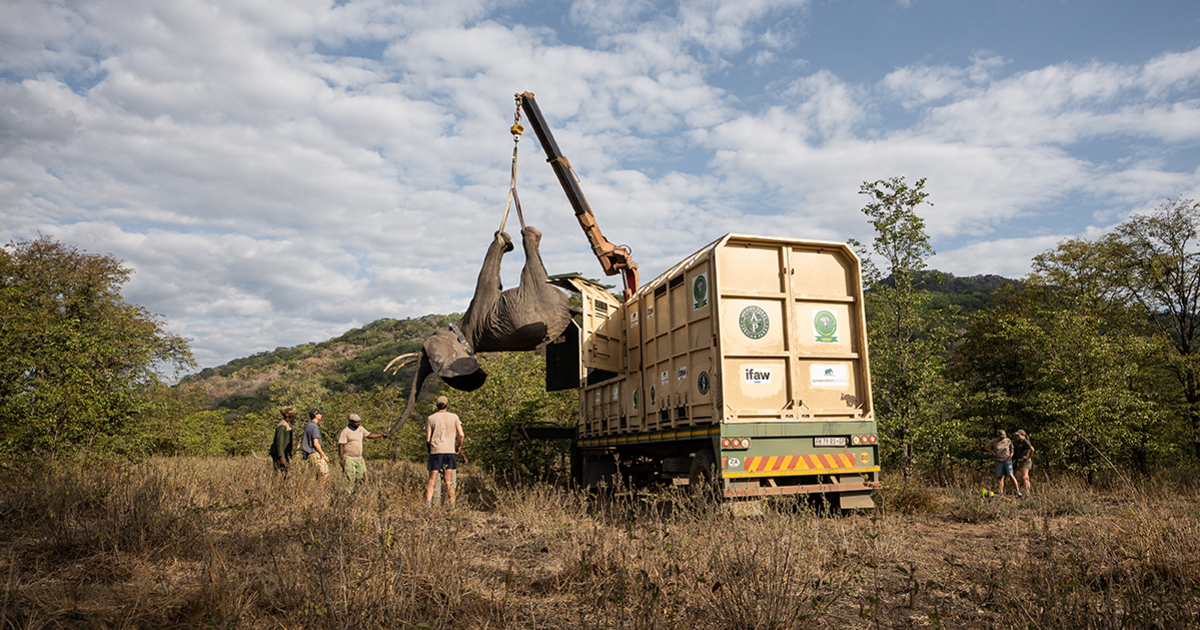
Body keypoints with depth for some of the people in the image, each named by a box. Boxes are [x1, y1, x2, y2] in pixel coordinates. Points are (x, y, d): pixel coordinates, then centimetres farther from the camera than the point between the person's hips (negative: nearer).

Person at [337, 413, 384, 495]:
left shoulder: (360, 429, 9)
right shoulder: (345, 432, -12)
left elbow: (369, 435, 22)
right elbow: (341, 445, -13)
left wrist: (381, 435, 15)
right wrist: (342, 459, -17)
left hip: (359, 458, 7)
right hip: (349, 459, -7)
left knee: (362, 476, 6)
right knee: (350, 479, -6)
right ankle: (348, 493, 4)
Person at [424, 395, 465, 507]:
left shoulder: (431, 418, 3)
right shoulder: (454, 417, 6)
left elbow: (428, 439, 0)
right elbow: (461, 435, 0)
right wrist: (458, 446, 16)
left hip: (435, 451, -1)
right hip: (450, 451, 1)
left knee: (432, 480, 2)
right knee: (448, 481, 8)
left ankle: (428, 503, -12)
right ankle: (452, 505, 7)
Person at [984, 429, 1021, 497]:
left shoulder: (1008, 441, -2)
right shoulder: (994, 442, -3)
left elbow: (1012, 450, 9)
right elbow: (986, 448, 6)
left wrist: (1011, 455, -9)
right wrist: (992, 452, -7)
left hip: (1007, 461, -1)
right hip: (999, 462, 1)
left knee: (1011, 475, -13)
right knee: (1000, 477, -1)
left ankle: (1018, 491, -10)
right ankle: (1001, 493, -1)